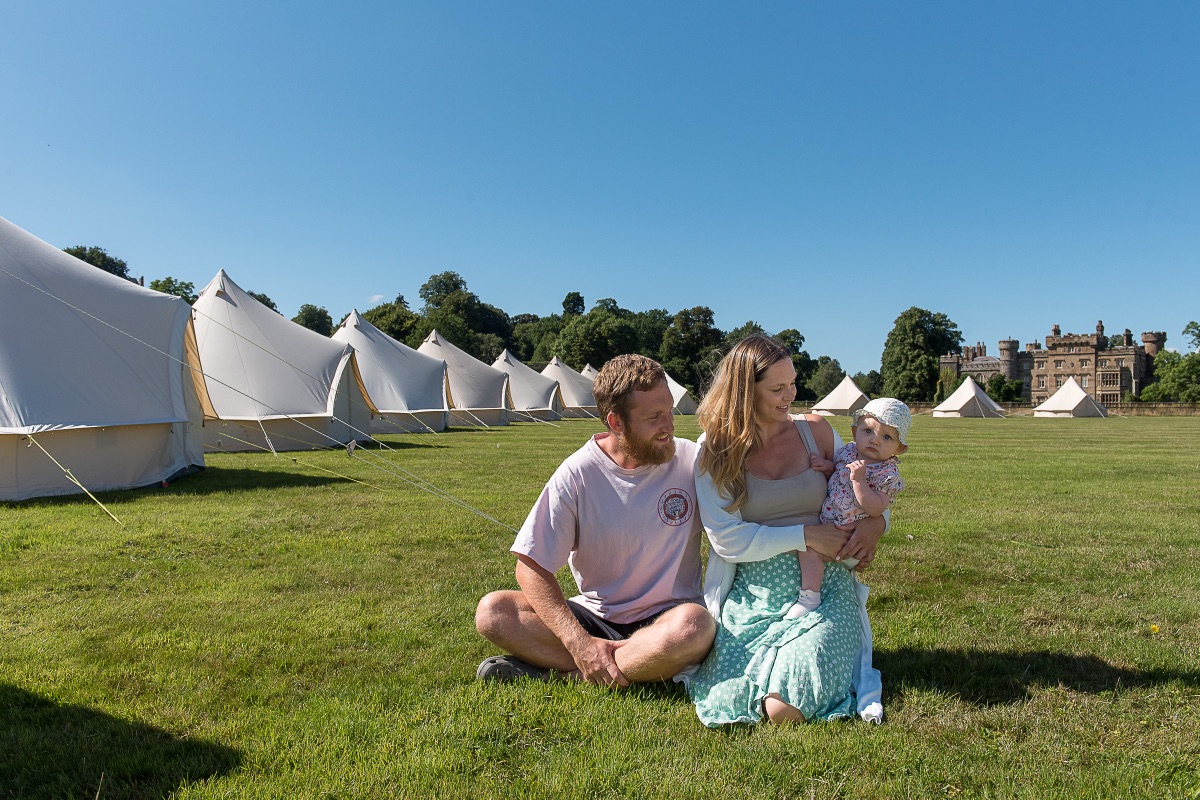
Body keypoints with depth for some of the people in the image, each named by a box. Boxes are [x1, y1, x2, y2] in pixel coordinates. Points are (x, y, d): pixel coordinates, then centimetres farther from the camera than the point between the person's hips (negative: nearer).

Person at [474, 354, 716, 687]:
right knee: (491, 611, -18)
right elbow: (531, 566, -10)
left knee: (693, 624, -36)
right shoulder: (577, 474, -9)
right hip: (596, 618, 2)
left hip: (664, 620, -1)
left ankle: (555, 670, -18)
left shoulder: (691, 460, -7)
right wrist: (580, 643, -20)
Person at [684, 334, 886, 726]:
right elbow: (727, 539, -8)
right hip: (752, 596, 0)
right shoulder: (715, 449, -1)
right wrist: (806, 536, -15)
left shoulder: (816, 431, 4)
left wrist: (875, 522, -8)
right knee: (726, 701, -16)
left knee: (785, 709, -20)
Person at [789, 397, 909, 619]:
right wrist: (827, 468, -4)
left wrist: (859, 480, -36)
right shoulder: (848, 451, 2)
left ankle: (809, 596, -19)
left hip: (849, 532, -8)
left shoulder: (888, 474, -17)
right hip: (826, 521, 9)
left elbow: (874, 509, -27)